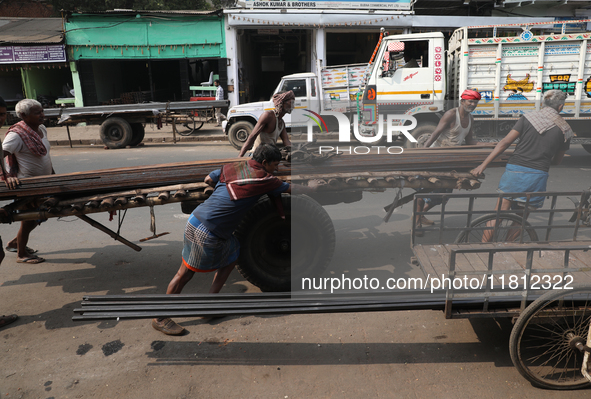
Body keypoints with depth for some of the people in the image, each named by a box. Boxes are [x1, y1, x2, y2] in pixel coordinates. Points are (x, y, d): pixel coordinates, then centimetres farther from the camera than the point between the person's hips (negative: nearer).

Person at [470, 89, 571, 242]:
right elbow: (557, 161, 15)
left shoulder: (528, 118, 3)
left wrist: (483, 165, -5)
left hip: (515, 171, -1)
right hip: (538, 176, 1)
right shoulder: (565, 129, 7)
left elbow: (505, 142, -4)